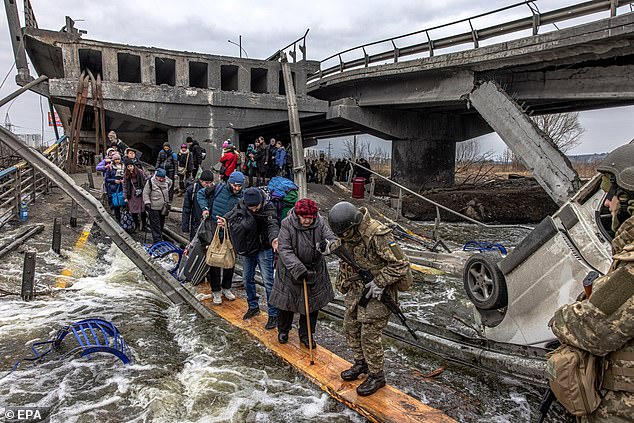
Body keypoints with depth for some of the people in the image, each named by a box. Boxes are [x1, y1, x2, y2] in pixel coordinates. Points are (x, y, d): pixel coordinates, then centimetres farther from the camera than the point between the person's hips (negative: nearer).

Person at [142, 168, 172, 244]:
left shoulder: (167, 181, -3)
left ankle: (160, 238, 32)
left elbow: (170, 183, 21)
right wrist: (147, 203, -16)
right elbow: (145, 193, -10)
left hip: (163, 207, 5)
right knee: (155, 225, -4)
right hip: (154, 207, -5)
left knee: (161, 224, 17)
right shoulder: (150, 182, -16)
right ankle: (157, 241, -1)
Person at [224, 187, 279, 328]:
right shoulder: (241, 206, -8)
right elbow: (230, 215, 7)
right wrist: (224, 220, -17)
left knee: (268, 281, -5)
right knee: (247, 279, 17)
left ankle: (273, 314, 6)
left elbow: (272, 225, -36)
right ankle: (253, 307, 37)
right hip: (246, 249, 5)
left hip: (263, 249, -5)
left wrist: (273, 239, -57)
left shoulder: (269, 208, -22)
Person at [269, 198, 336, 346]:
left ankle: (306, 335, 33)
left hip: (314, 271, 2)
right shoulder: (287, 224, -18)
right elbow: (284, 250, -22)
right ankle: (283, 331, 39)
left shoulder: (320, 223, -11)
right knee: (286, 302, 12)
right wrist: (297, 268, -33)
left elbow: (333, 239, -15)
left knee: (312, 304, 11)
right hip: (290, 271, -2)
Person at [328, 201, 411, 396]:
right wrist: (343, 282, 15)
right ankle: (361, 363, 37)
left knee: (370, 334, -3)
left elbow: (401, 264, -24)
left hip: (376, 291, -8)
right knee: (351, 327, 16)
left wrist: (380, 282, -23)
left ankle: (376, 376, 16)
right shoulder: (349, 233, -3)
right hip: (357, 288, 8)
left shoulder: (378, 235, -29)